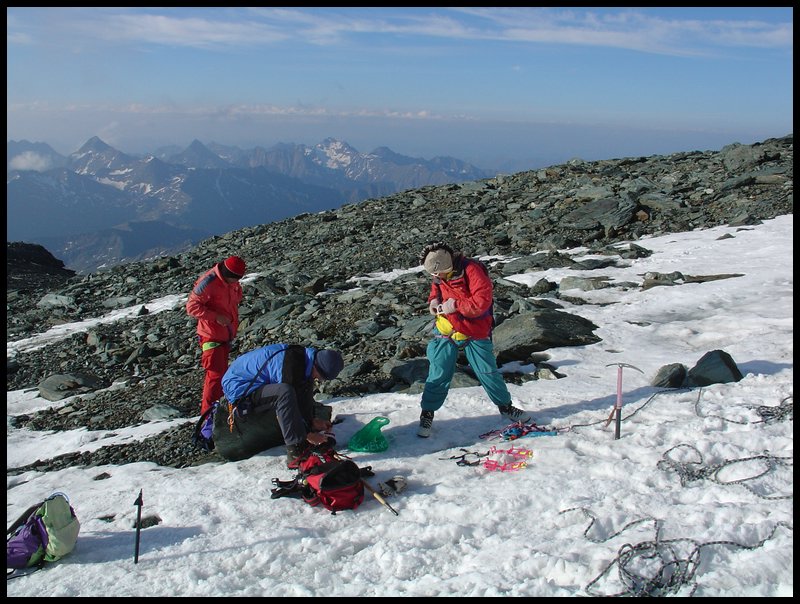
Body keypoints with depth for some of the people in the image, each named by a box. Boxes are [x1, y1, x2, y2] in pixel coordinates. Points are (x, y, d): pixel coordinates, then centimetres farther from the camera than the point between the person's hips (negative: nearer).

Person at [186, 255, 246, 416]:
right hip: (211, 336, -8)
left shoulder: (232, 282, 2)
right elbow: (192, 306, -20)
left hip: (226, 335, 8)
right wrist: (216, 317, -26)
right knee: (215, 374, -8)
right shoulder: (208, 282, -22)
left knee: (222, 371, 17)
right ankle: (208, 412, 1)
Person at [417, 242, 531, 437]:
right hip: (446, 332, 3)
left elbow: (483, 300, -28)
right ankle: (427, 414, 15)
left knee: (488, 372, 8)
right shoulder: (439, 276, -2)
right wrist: (434, 300, -1)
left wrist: (456, 305, -26)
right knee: (438, 374, 1)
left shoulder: (471, 270, -22)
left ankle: (506, 407, 28)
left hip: (476, 333, -3)